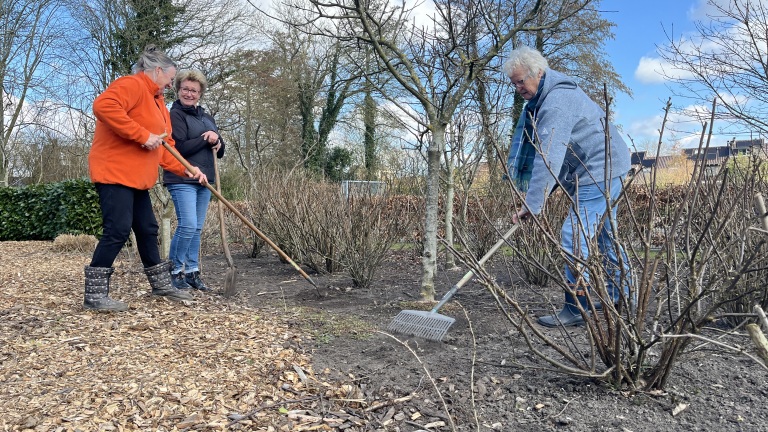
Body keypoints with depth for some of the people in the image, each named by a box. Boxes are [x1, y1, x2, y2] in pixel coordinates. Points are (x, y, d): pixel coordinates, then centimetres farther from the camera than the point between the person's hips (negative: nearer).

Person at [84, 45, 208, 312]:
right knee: (117, 231, -13)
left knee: (148, 230, 13)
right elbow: (103, 106, -29)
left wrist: (187, 170, 8)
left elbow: (165, 148, 20)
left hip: (137, 178, 10)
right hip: (114, 173, -10)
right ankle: (94, 294, -5)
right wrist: (143, 135, -26)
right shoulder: (132, 85, -9)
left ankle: (161, 285, 24)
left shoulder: (157, 101, 22)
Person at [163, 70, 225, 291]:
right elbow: (179, 148, -15)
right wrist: (205, 139, -15)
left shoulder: (207, 117, 20)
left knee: (197, 229, 8)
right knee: (187, 226, -15)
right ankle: (175, 271, 1)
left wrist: (217, 141, -3)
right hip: (182, 180, -7)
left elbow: (220, 152, 19)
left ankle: (192, 272, 15)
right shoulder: (175, 115, -3)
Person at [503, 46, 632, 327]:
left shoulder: (557, 102, -24)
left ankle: (576, 309, -7)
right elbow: (545, 155, 14)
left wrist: (532, 204, -30)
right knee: (603, 233, 18)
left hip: (601, 171, -11)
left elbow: (548, 159, -30)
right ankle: (619, 296, 31)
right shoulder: (545, 97, 10)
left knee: (574, 237, -13)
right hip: (603, 169, 11)